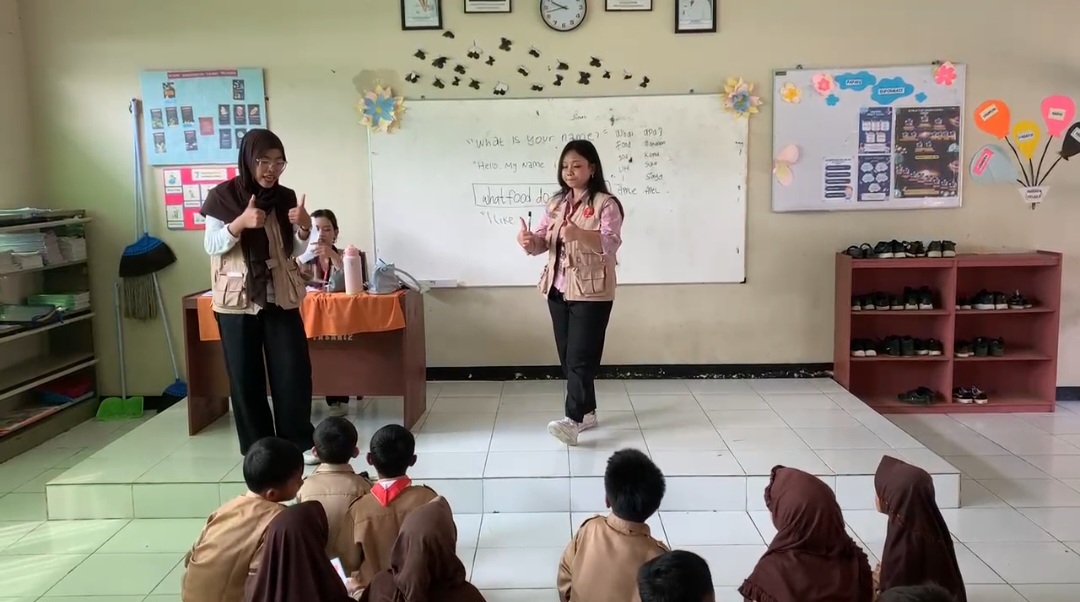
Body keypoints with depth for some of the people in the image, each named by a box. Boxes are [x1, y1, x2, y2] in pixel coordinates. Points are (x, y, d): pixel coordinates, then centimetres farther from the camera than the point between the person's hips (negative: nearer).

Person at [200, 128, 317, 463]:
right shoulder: (223, 197, -5)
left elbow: (295, 250, 9)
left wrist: (305, 228, -11)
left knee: (294, 370, -1)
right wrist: (240, 223, -23)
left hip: (281, 297, 3)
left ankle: (299, 442, 12)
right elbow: (211, 246, -7)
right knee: (245, 375, 3)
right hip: (237, 299, -2)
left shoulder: (285, 198, 4)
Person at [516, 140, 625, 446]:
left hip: (590, 291, -7)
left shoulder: (605, 204, -9)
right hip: (558, 288, 7)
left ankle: (573, 420, -14)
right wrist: (529, 240, -15)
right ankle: (587, 412, 24)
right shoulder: (557, 204, 12)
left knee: (581, 356, -11)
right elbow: (542, 242, 9)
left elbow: (611, 242, -22)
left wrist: (580, 234, -40)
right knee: (567, 356, 11)